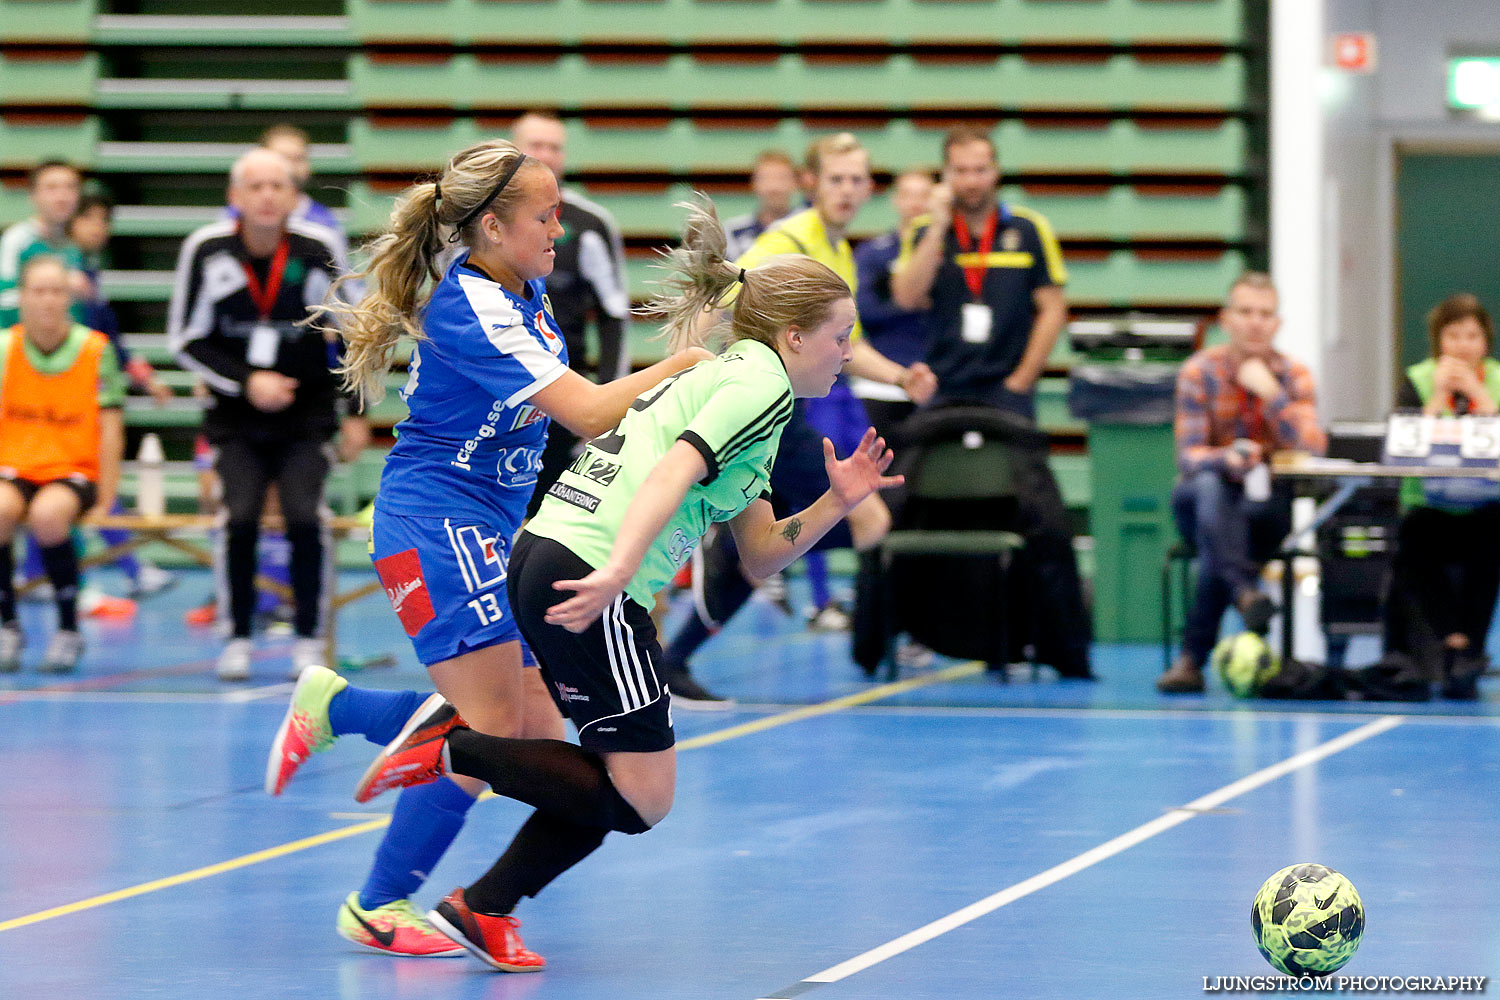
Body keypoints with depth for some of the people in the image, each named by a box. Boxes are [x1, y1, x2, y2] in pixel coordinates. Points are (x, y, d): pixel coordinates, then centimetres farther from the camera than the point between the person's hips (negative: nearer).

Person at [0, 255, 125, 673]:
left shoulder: (95, 351, -4)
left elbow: (110, 430, -2)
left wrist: (105, 499, -7)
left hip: (73, 470, -1)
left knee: (48, 515, -36)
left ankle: (69, 630, -16)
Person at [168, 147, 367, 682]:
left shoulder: (319, 249, -11)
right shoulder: (206, 249, -11)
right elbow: (186, 339, -1)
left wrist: (357, 412, 4)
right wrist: (246, 382, -12)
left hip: (307, 410, 0)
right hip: (236, 414, 0)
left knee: (304, 517, -16)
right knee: (240, 517, -15)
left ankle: (308, 639, 0)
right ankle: (238, 638, 0)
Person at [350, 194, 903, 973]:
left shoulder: (723, 379, 26)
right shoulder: (763, 382, -4)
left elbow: (760, 554, 26)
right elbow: (674, 471, -21)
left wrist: (835, 504, 12)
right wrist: (616, 573, -31)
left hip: (542, 560, 10)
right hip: (585, 574, -10)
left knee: (621, 777, 14)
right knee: (639, 799, -5)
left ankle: (480, 910, 13)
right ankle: (450, 748, -6)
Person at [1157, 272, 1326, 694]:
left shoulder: (1294, 375, 1)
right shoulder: (1200, 372, -2)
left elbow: (1313, 449, -13)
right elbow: (1188, 456, -11)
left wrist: (1270, 392, -19)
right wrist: (1227, 459, -33)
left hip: (1271, 505, 0)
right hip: (1204, 499, 0)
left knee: (1217, 547, -34)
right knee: (1210, 485, -38)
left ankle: (1193, 656, -33)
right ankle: (1246, 593, -57)